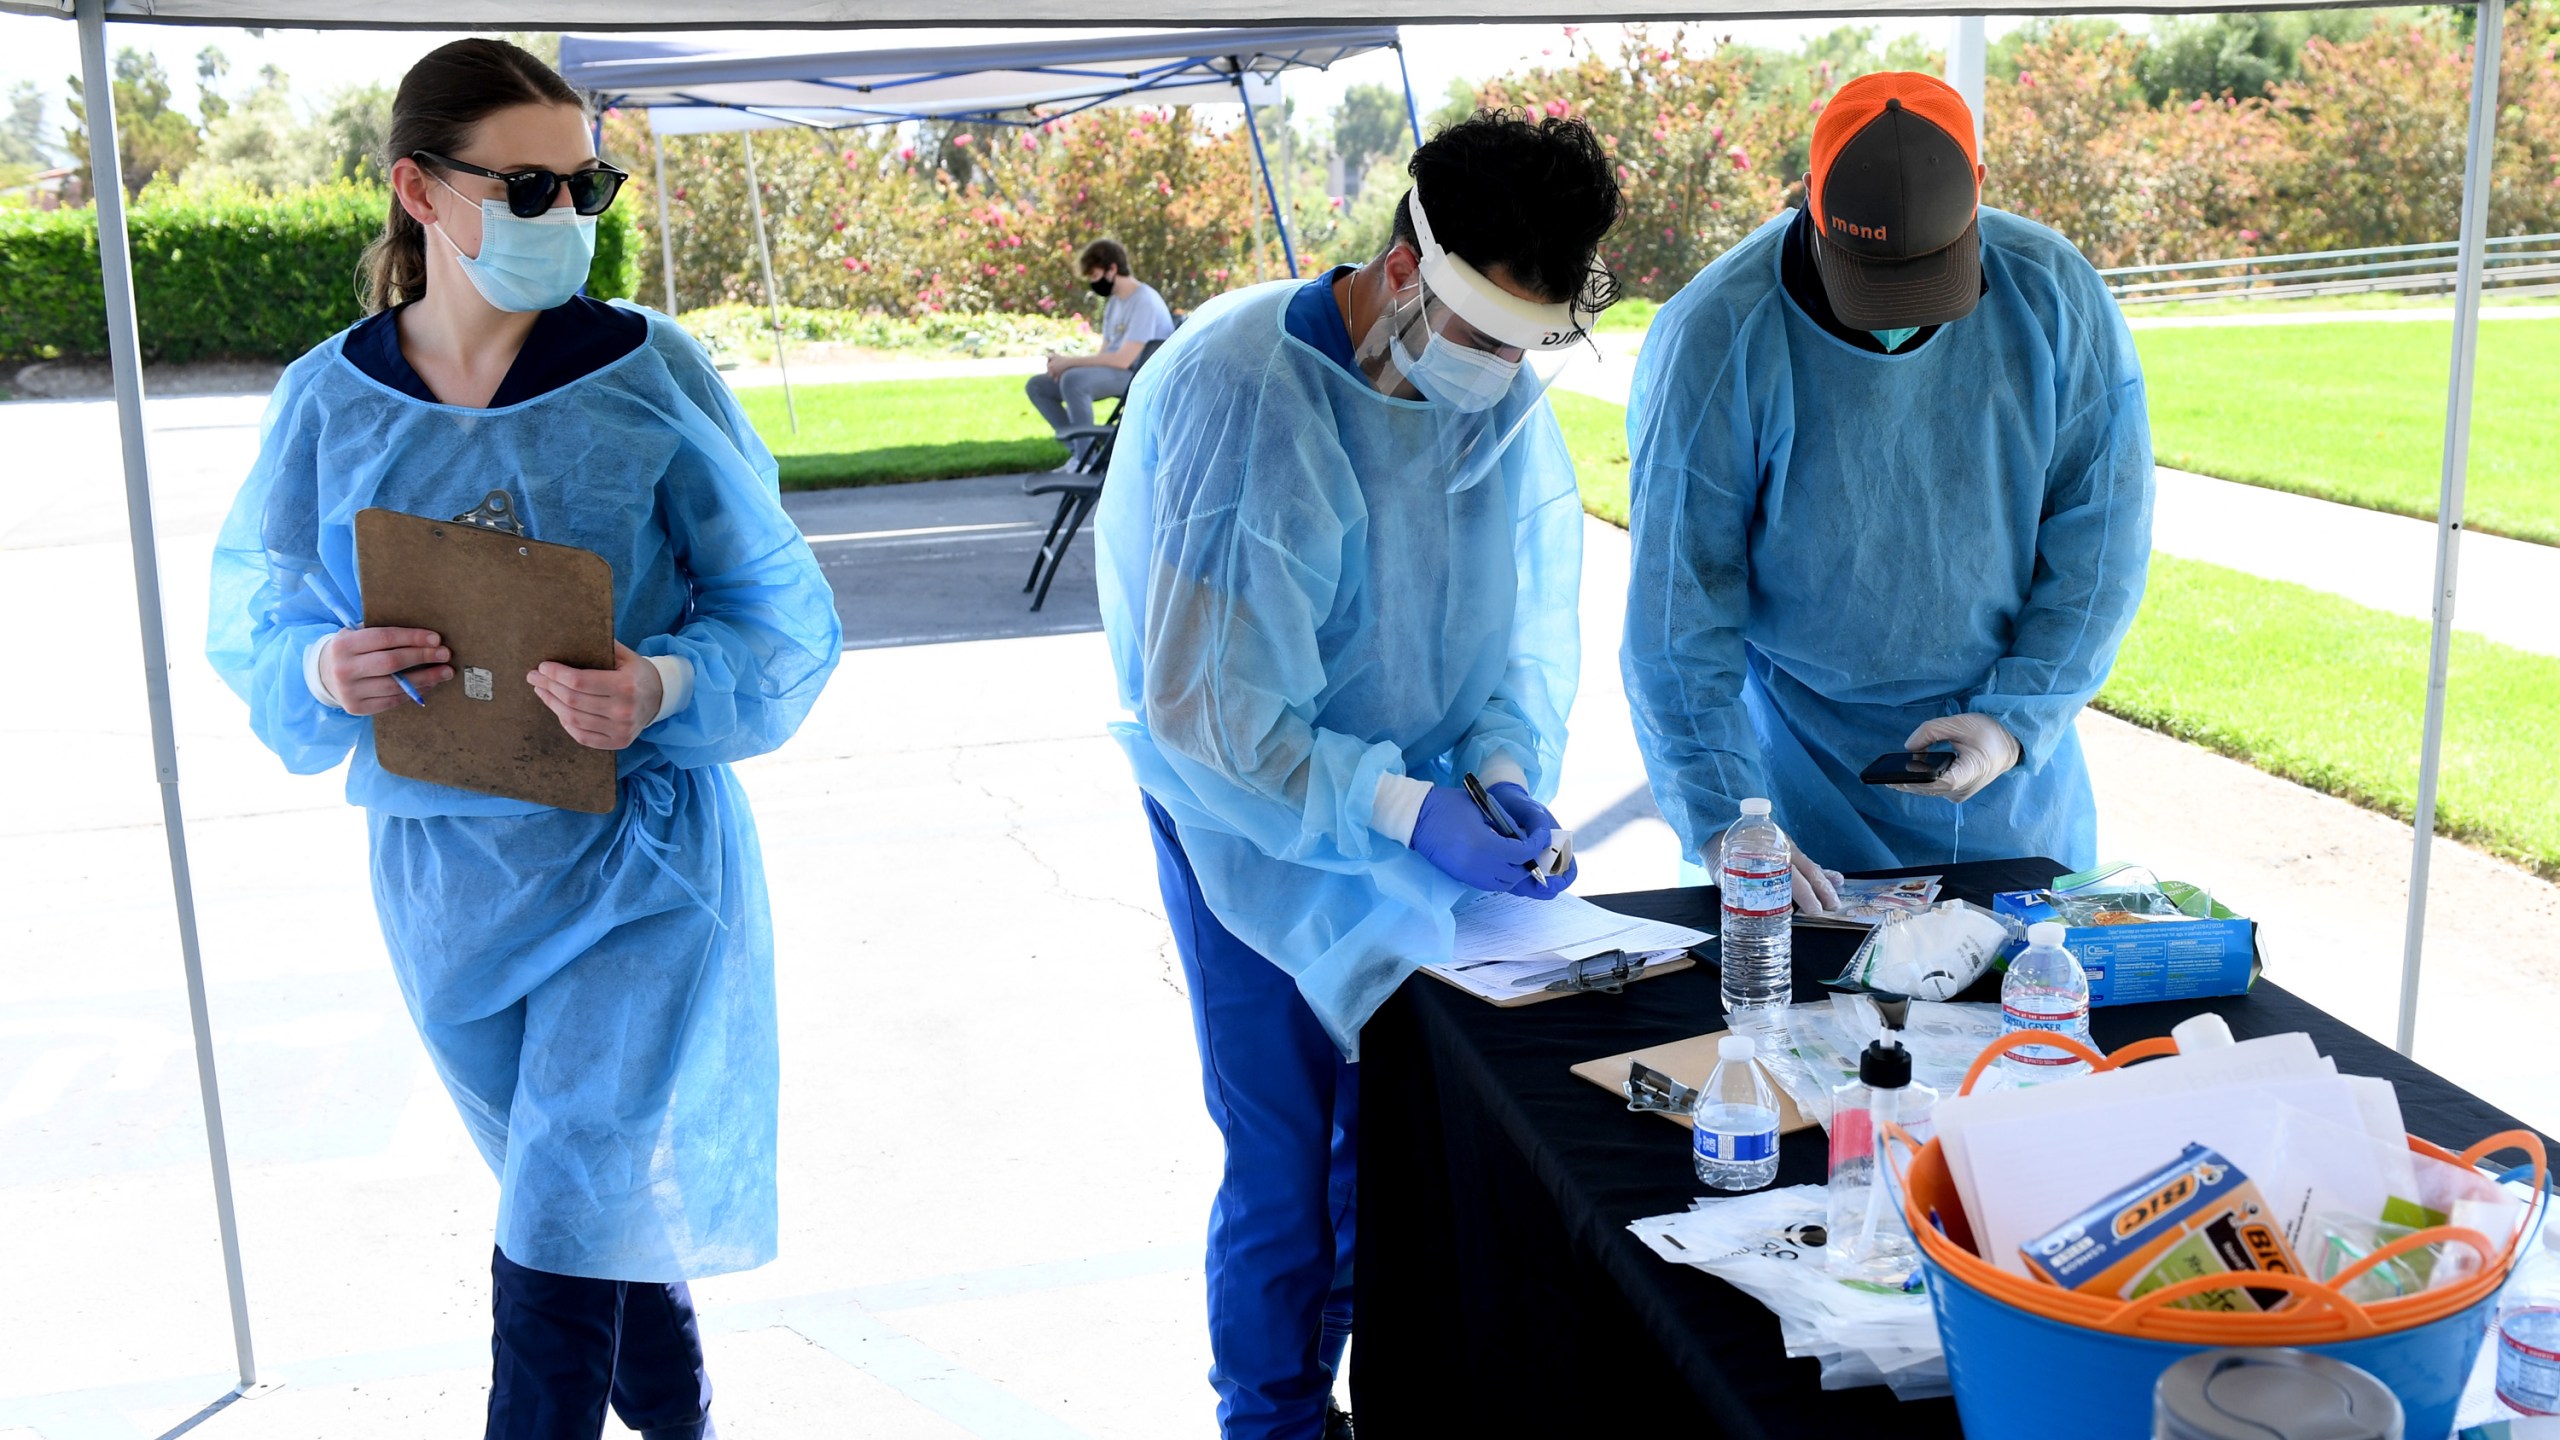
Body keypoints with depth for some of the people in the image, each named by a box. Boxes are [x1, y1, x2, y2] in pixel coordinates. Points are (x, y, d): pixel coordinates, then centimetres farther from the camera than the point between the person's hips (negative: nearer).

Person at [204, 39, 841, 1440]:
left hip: (637, 856, -3)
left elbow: (784, 617, -7)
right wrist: (321, 670, -18)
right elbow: (252, 623, 6)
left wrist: (668, 689, -27)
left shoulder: (650, 374, -10)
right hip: (439, 866, 4)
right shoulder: (328, 402, -2)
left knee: (562, 1233, -5)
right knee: (606, 1195, 22)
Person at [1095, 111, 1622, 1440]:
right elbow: (1204, 709, -25)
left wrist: (1507, 763, -14)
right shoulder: (1234, 390, -25)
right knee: (1283, 1165, 2)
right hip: (1258, 830, -5)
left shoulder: (1505, 387, -7)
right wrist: (1403, 812, -31)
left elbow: (1536, 608, 4)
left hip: (1416, 817, 5)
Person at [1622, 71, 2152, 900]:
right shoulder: (1717, 337, -20)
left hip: (2011, 757, 3)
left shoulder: (2057, 299, -11)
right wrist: (1724, 823, -25)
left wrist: (2018, 718, -14)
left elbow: (2101, 536, -4)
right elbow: (1678, 608, -19)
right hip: (1796, 761, -3)